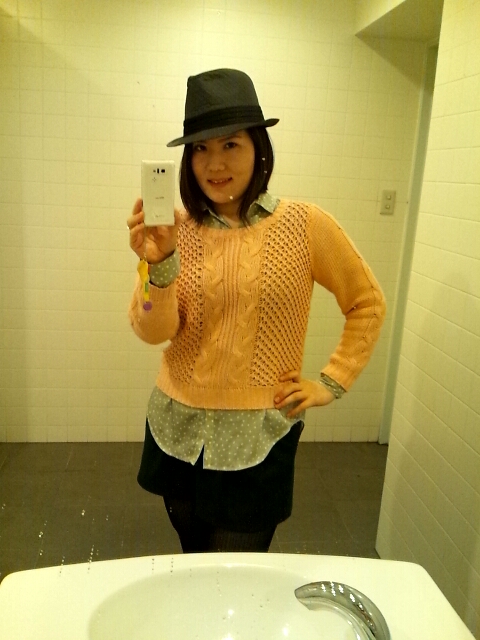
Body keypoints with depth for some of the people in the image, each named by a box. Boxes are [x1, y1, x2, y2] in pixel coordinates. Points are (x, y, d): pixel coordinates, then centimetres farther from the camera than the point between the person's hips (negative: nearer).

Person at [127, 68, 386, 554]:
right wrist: (160, 263, -27)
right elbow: (154, 331, -10)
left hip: (257, 436, -2)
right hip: (178, 430, 3)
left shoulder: (303, 225, -9)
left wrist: (331, 383, -3)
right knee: (192, 569, 24)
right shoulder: (177, 229, -4)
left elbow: (368, 303, 1)